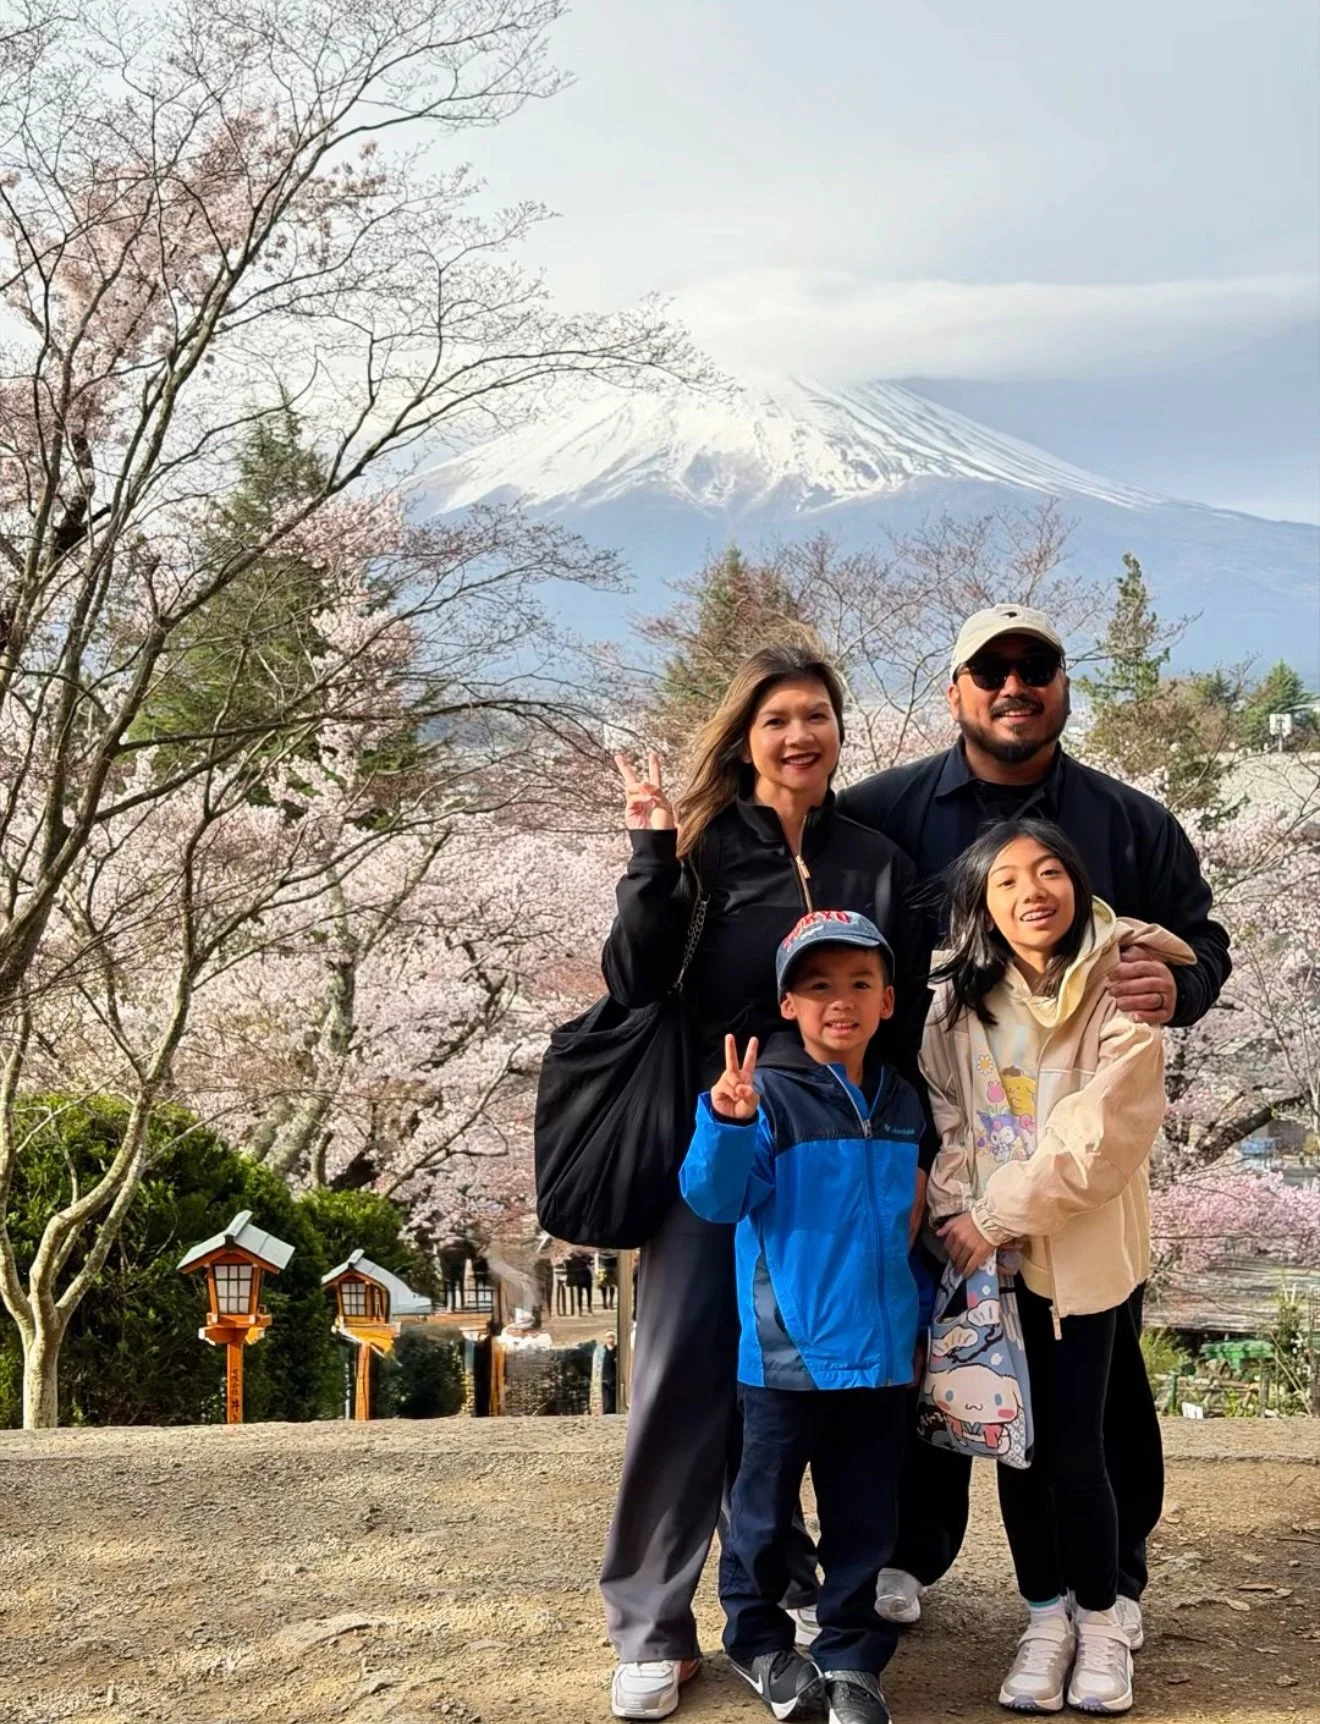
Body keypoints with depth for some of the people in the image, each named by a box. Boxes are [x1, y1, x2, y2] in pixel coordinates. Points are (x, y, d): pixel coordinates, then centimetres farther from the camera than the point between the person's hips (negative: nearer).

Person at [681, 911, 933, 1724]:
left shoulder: (903, 1102, 7)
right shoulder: (767, 1098, -11)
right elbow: (715, 1199, -21)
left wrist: (916, 1311, 19)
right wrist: (726, 1123, -38)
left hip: (884, 1352, 4)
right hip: (787, 1350, -4)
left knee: (865, 1516, 12)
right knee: (766, 1507, 10)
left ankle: (852, 1656, 25)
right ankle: (758, 1638, 30)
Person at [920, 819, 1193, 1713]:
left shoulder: (1122, 994, -10)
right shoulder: (958, 999, 2)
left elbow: (1097, 1136, -17)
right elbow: (944, 1114, 2)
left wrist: (995, 1214, -18)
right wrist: (956, 1212, -13)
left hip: (1082, 1250, -3)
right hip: (985, 1249, 4)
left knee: (1073, 1444, -3)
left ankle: (1100, 1618, 19)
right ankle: (1047, 1617, 24)